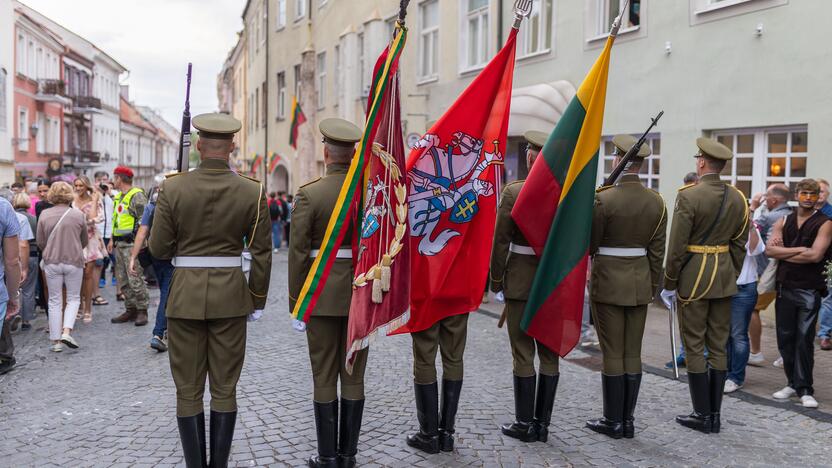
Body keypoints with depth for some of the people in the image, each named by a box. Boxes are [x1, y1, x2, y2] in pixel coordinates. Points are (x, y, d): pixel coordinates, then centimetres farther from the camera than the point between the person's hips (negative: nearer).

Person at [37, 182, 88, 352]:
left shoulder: (44, 215, -3)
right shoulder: (78, 215, -5)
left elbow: (40, 242, 3)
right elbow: (84, 241, 6)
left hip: (51, 262, 1)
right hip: (74, 261, -1)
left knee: (54, 301, 10)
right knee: (73, 298, 12)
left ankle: (56, 341, 12)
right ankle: (66, 332, -7)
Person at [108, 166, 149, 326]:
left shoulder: (137, 196, -11)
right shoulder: (119, 197, 19)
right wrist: (112, 239, 20)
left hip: (132, 243, -10)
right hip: (120, 244, 10)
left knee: (135, 279, -9)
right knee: (123, 279, 12)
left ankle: (142, 311, -2)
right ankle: (130, 310, 20)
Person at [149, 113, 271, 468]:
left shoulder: (173, 188, -7)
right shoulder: (252, 192, -5)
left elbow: (158, 248, -4)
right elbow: (261, 254, -2)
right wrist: (257, 300, 8)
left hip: (185, 296, 0)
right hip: (231, 297, 1)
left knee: (188, 389, 10)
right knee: (225, 389, 10)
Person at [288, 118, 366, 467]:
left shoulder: (309, 194, -9)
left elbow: (298, 252, -9)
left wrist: (295, 301, -1)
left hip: (322, 296, -3)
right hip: (362, 295, 3)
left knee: (324, 379, 6)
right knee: (354, 377, 11)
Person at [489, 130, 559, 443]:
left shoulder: (514, 192, -12)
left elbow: (501, 241, -9)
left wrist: (496, 280, 2)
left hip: (521, 281, -4)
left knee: (523, 354, 4)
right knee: (550, 353, 10)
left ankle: (525, 423, 13)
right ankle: (543, 423, 19)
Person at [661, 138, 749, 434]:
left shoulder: (689, 196, -14)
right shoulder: (737, 198, 5)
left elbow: (677, 247, -14)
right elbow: (739, 244, 9)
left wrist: (669, 284, -5)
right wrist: (732, 276, 19)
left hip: (693, 278, -6)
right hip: (724, 279, 6)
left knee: (694, 348, 3)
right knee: (718, 347, 12)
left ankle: (703, 416, 8)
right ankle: (715, 415, 18)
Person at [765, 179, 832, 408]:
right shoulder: (784, 222, 11)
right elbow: (770, 249, -2)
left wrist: (784, 252, -6)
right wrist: (799, 250, -11)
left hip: (809, 289, -4)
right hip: (784, 288, 4)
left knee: (804, 339, -3)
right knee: (785, 338, 8)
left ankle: (804, 389, 5)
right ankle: (793, 383, 21)